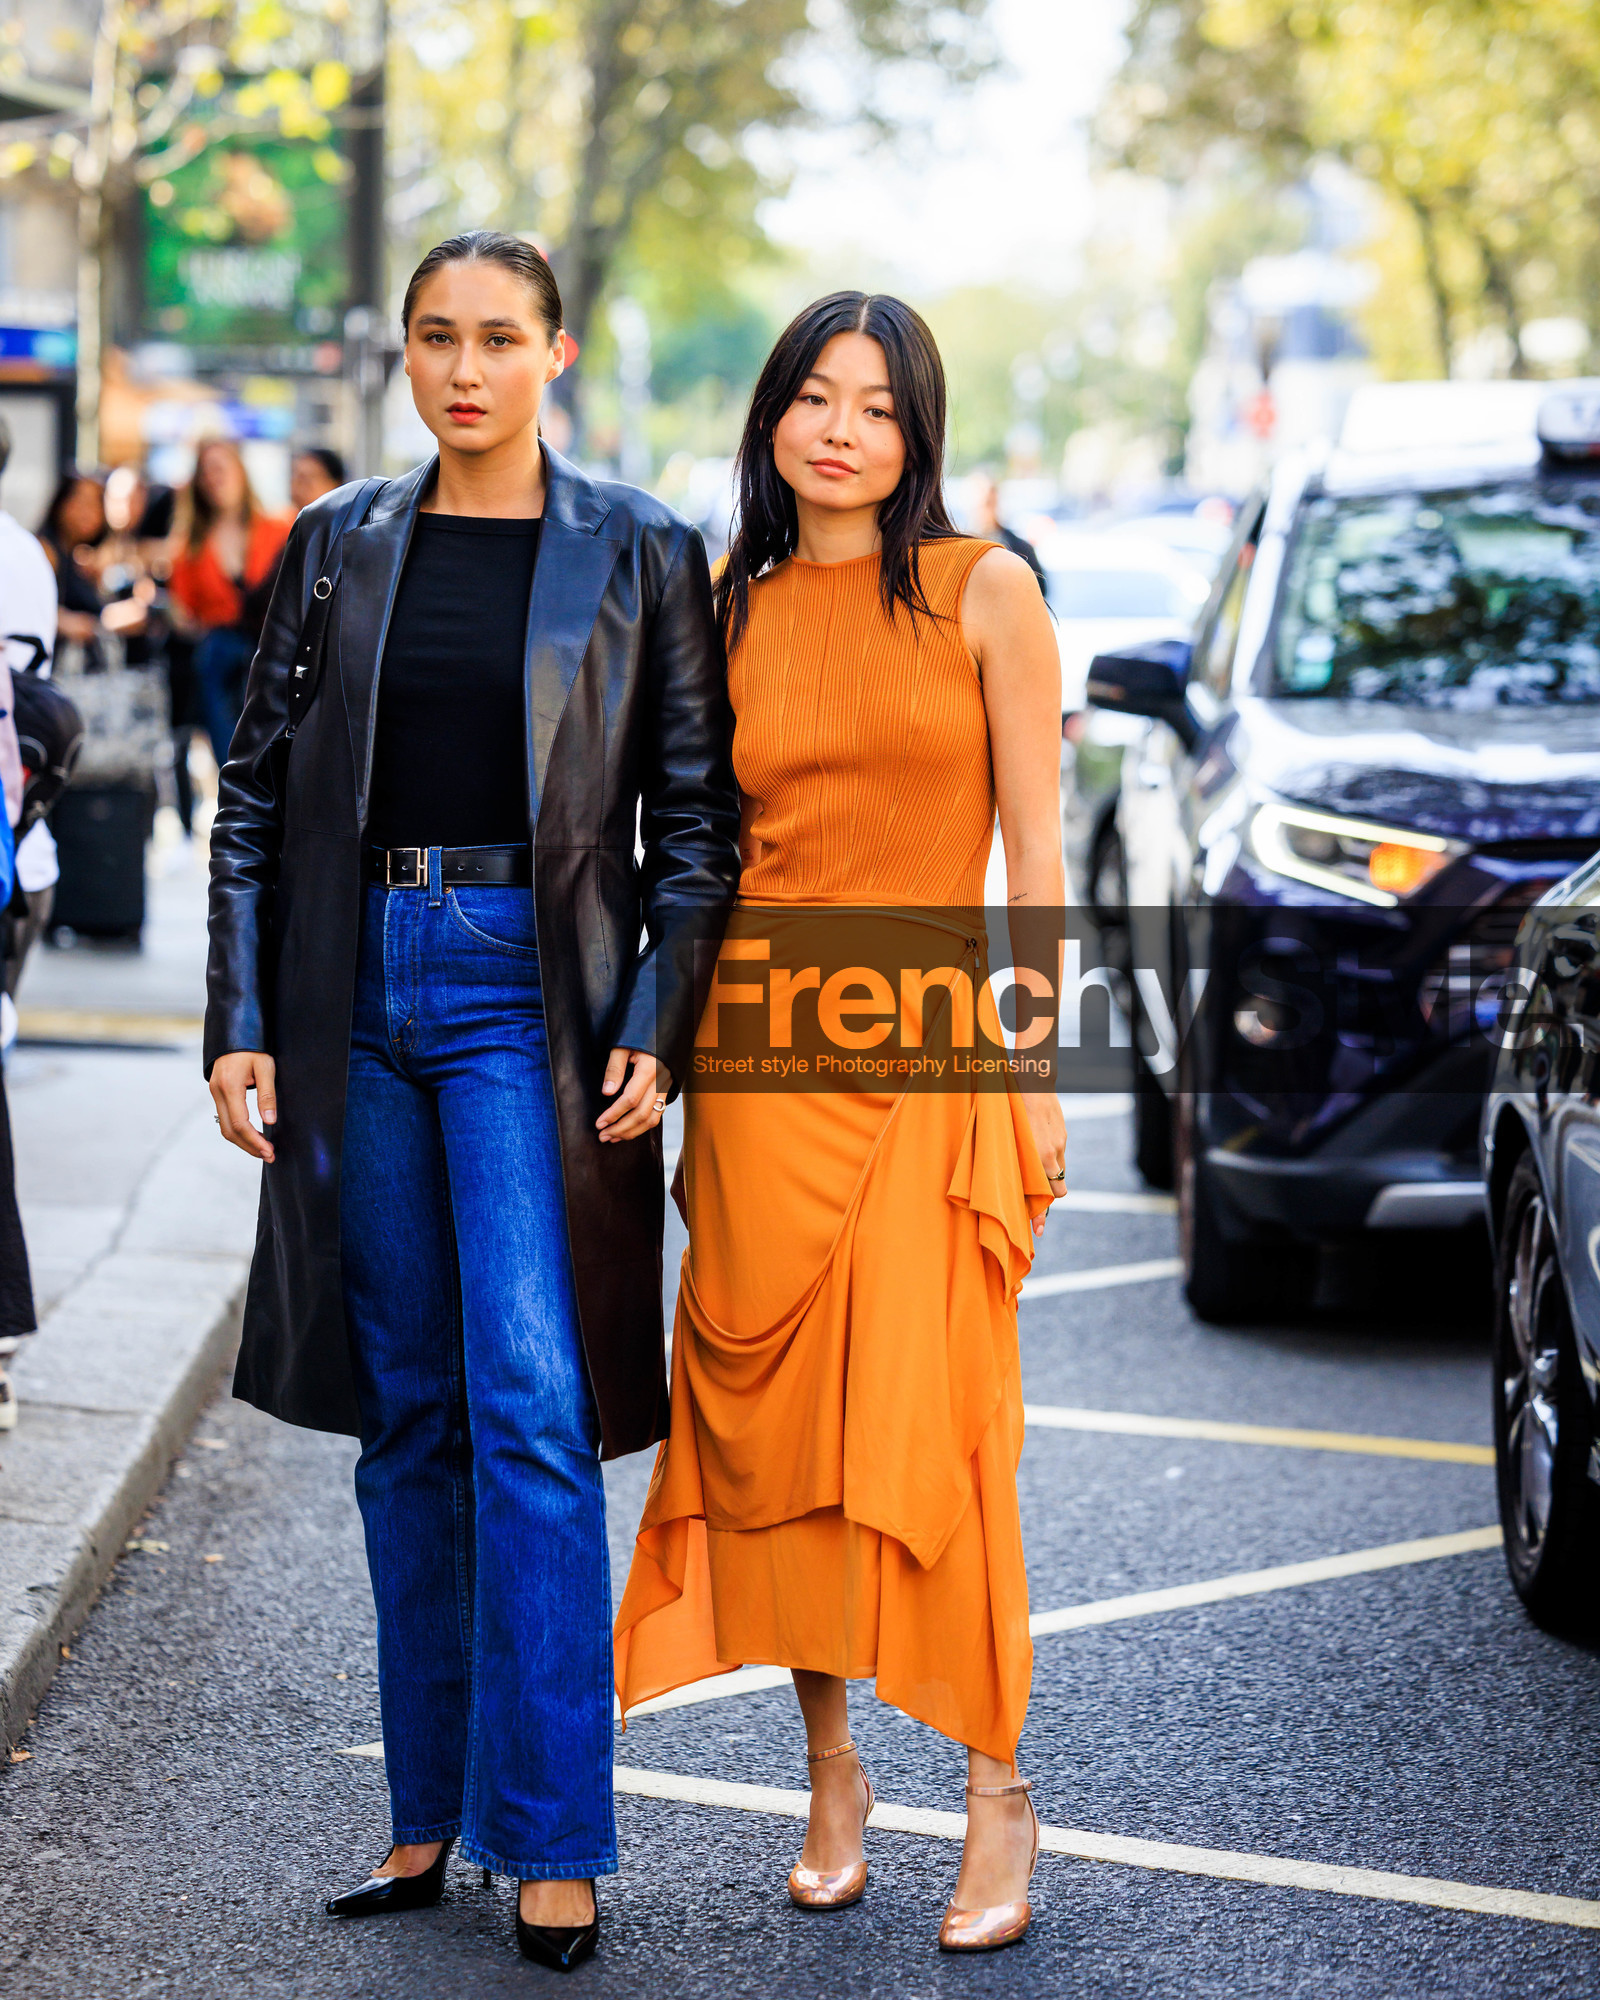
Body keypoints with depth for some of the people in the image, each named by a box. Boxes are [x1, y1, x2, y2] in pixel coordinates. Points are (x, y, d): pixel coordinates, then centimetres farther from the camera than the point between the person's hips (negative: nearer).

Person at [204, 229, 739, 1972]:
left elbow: (694, 818, 1)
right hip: (358, 995, 4)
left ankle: (552, 1838, -6)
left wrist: (655, 1032, -9)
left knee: (529, 1409, -11)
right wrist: (238, 1025, 2)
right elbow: (256, 796, 10)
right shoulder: (338, 545, 9)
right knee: (406, 1418, 9)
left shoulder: (638, 553, 1)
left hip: (528, 994, -3)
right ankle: (430, 1811, 18)